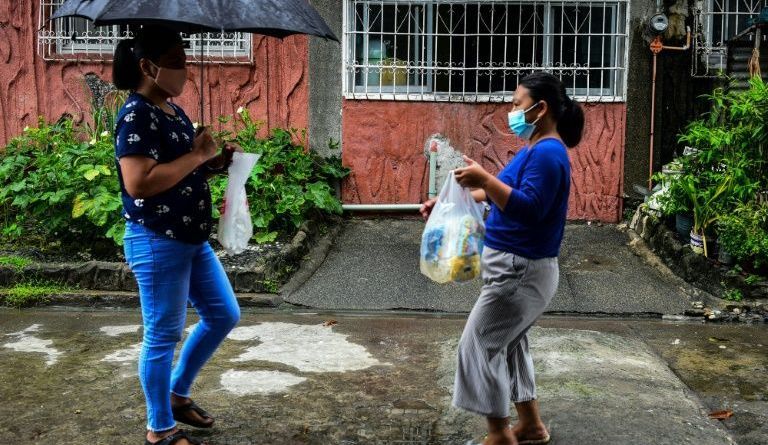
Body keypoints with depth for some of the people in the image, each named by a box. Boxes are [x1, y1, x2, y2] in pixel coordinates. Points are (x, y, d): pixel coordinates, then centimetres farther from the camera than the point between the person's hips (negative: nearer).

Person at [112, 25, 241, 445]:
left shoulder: (174, 111, 11)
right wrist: (196, 155, -20)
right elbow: (139, 183, -28)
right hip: (156, 243, -10)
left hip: (192, 239, 10)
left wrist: (215, 162, 4)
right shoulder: (136, 115, -17)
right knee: (163, 336, 3)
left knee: (224, 315, 17)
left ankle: (178, 393, 33)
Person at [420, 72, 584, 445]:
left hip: (522, 271, -10)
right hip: (516, 267, 10)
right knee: (508, 342, 19)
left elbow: (529, 209, -29)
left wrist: (485, 179, -36)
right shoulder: (536, 149, 13)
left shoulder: (547, 153, -19)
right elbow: (499, 194, 20)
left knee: (479, 345, -3)